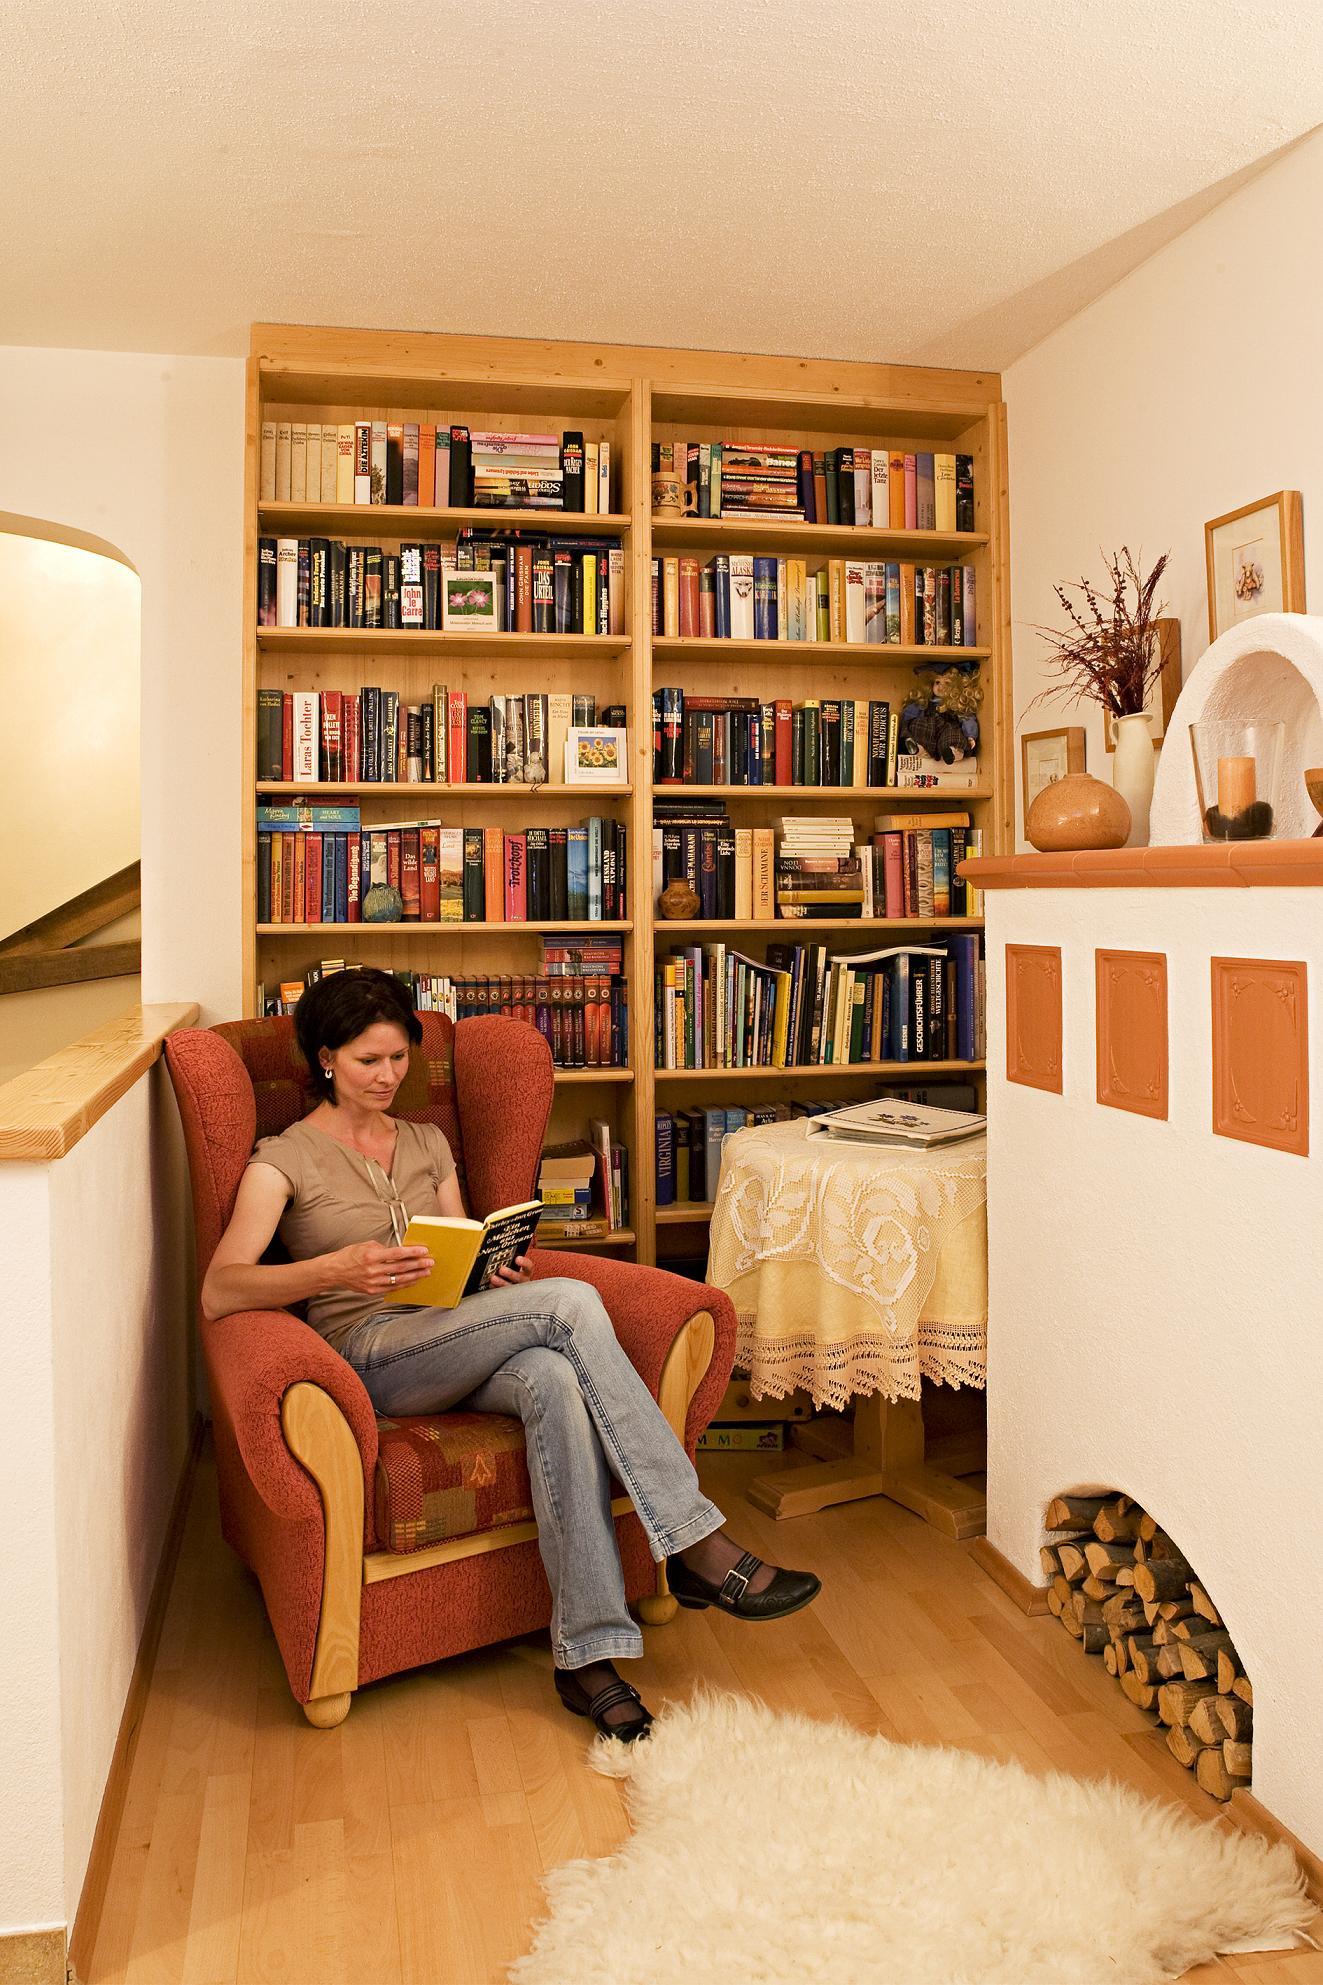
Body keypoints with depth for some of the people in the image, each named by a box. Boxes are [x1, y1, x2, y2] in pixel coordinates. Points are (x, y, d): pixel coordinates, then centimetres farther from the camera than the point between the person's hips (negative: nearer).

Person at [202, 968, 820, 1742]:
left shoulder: (427, 1143, 21)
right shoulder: (284, 1159, 4)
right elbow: (218, 1291, -11)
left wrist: (498, 1272, -4)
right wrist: (339, 1269, -28)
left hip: (461, 1346, 5)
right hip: (370, 1354, -5)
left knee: (555, 1382, -35)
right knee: (572, 1301, -30)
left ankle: (589, 1654, -32)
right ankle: (698, 1545, -27)